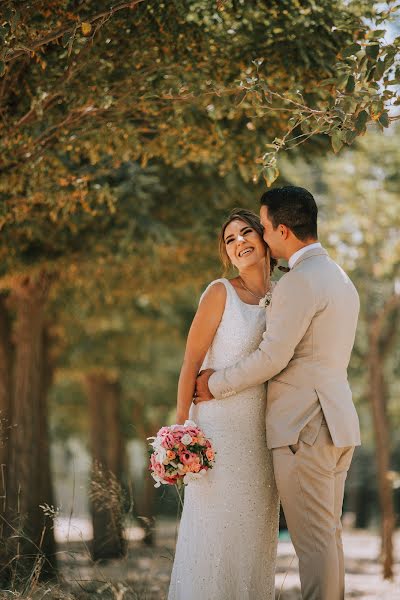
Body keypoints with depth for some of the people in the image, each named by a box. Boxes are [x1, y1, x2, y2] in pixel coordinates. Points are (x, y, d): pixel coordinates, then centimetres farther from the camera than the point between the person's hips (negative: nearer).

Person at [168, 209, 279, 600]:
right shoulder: (221, 293, -6)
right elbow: (191, 362, -8)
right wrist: (181, 425, -14)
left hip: (262, 432, 6)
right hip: (221, 425, -5)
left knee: (256, 531, 10)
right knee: (217, 527, -3)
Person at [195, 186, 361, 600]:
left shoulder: (299, 282, -15)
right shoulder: (340, 279, 17)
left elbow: (271, 357, -17)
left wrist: (216, 385, -4)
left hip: (304, 427, -10)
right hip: (337, 423, 10)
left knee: (313, 539, -6)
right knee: (328, 533, 14)